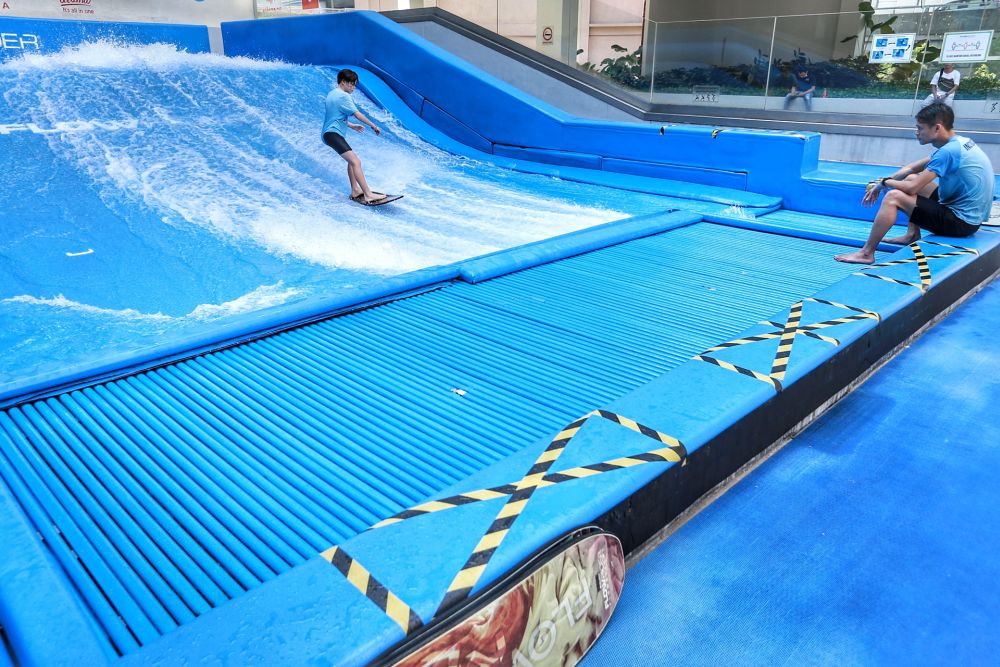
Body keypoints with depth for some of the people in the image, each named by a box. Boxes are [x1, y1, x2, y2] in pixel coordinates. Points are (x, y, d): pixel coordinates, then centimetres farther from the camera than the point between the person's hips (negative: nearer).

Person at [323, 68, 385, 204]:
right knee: (356, 162, -20)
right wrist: (373, 126, -4)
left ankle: (355, 190, 25)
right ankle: (368, 194, -30)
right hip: (333, 134, -11)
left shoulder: (332, 94, 19)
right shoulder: (344, 96, -11)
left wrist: (352, 126, 32)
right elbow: (358, 114, -14)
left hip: (330, 133, 11)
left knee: (352, 160, 24)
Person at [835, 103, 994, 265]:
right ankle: (912, 235, 19)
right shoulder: (958, 142, 9)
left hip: (961, 222, -10)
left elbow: (912, 188, -22)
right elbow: (911, 169, 13)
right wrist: (881, 185, 3)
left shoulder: (949, 151, -22)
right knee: (911, 178, 18)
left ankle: (866, 253, -11)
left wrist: (884, 182, -4)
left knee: (893, 197, -16)